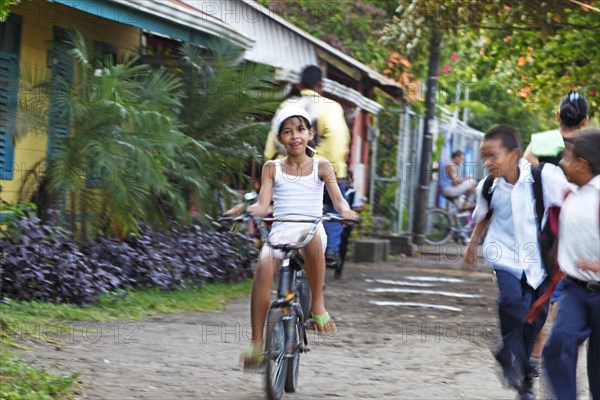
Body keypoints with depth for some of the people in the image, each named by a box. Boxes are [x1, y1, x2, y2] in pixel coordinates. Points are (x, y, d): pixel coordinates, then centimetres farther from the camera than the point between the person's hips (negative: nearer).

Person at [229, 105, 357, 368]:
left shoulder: (321, 167, 13)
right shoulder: (272, 168, 16)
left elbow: (337, 198, -1)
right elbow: (262, 206, 5)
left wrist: (345, 210, -26)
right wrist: (243, 209, -18)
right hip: (280, 231, 1)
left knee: (312, 235, -41)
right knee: (263, 267, -32)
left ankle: (318, 304, -27)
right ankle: (256, 342, -31)